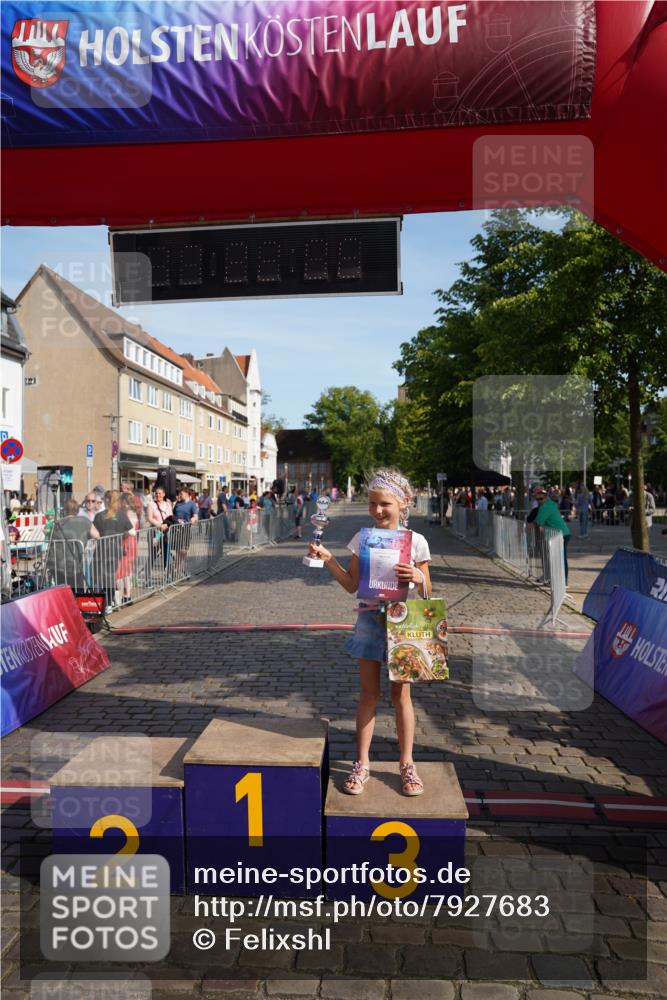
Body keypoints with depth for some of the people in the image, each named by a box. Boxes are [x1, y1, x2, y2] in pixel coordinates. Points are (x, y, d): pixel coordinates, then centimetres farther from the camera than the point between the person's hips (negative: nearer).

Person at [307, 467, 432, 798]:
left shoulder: (416, 541, -5)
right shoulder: (362, 539, -1)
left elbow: (427, 591, 0)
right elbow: (352, 584, 2)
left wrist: (417, 577, -22)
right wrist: (327, 559, -8)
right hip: (369, 620, 1)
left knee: (401, 695, 9)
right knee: (368, 694, 10)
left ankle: (407, 764, 23)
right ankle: (362, 763, 21)